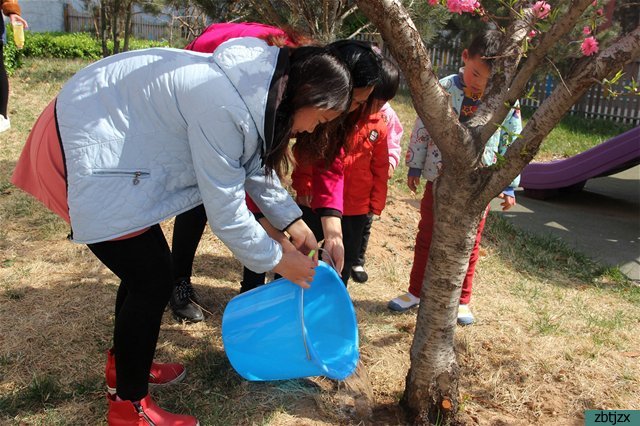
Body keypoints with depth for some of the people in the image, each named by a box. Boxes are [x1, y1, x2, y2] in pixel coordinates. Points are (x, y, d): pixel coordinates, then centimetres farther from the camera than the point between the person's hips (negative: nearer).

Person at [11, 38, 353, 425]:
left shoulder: (258, 84, 0)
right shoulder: (225, 108, -30)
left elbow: (254, 165, 12)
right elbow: (224, 208, -23)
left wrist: (292, 221, 6)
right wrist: (276, 259, -9)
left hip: (105, 134, 10)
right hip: (89, 155, -10)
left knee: (145, 267, 17)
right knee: (154, 280, -4)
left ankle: (125, 362, 39)